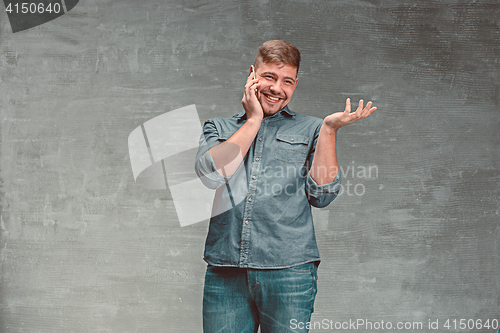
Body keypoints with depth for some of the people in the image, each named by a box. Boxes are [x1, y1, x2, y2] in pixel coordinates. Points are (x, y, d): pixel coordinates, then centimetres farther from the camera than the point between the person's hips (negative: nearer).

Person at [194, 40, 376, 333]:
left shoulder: (310, 129, 13)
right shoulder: (218, 127, 16)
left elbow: (321, 196, 3)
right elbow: (211, 174, -4)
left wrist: (329, 130, -3)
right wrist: (254, 120, 1)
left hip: (289, 269, -1)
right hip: (226, 271, 1)